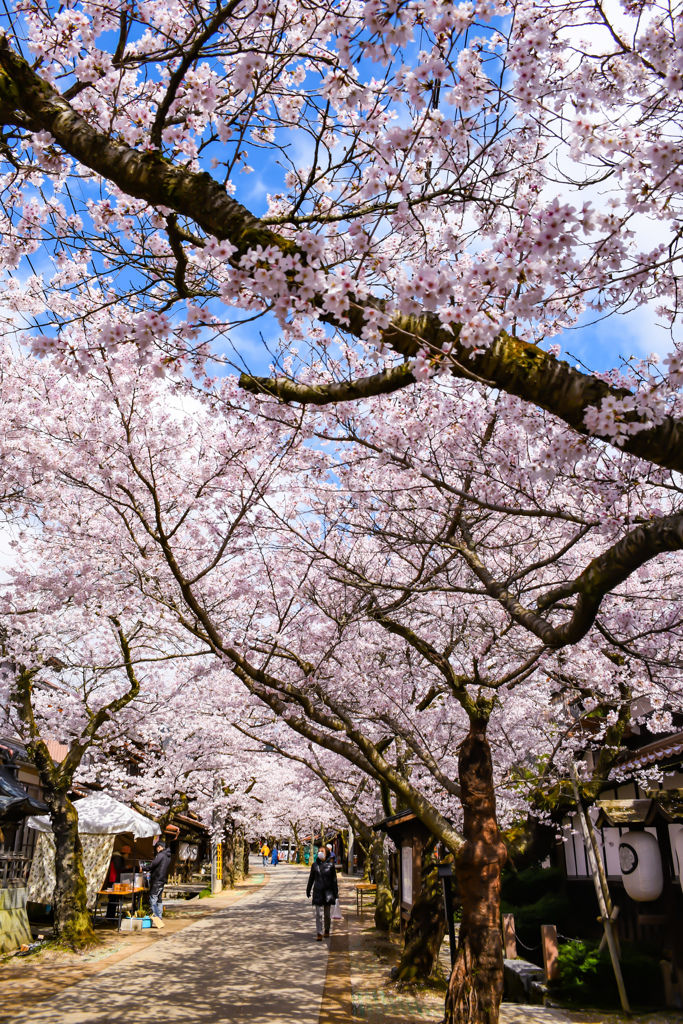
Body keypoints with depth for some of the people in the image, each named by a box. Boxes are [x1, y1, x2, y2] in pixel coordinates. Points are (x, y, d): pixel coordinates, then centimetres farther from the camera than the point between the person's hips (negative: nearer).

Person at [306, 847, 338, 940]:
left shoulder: (330, 865, -1)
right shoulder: (314, 865, 3)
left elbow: (334, 879, 3)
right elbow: (311, 878, 13)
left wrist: (336, 893, 3)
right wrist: (308, 890, 17)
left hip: (328, 891, 0)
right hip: (317, 891, 0)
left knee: (327, 913, 9)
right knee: (319, 913, -4)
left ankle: (327, 930, 31)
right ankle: (319, 933, 0)